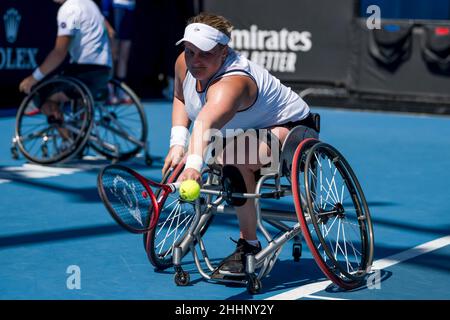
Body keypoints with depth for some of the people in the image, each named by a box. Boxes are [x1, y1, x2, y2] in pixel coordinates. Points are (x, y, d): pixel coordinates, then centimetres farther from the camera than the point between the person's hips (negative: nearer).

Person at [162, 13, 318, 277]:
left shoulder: (231, 84, -39)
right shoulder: (185, 64, -13)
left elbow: (206, 123, -59)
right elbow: (180, 98, 10)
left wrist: (194, 164, -75)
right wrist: (178, 143, -3)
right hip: (247, 130, 10)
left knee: (234, 157, -33)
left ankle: (249, 245, -21)